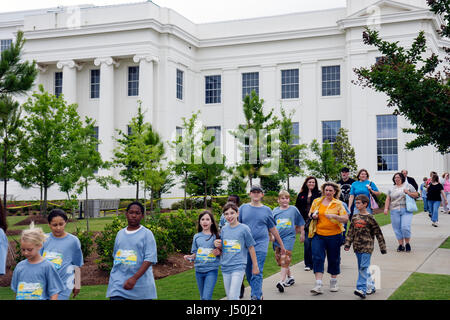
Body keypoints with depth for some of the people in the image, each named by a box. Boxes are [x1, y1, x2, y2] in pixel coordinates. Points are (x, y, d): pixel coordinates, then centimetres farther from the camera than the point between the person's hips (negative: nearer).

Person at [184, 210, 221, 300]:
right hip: (199, 270, 4)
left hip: (211, 270, -4)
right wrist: (189, 257, -8)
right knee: (202, 297, 14)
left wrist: (219, 252, -16)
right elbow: (195, 254, 12)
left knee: (206, 297, -14)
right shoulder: (197, 237, 6)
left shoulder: (216, 236, -2)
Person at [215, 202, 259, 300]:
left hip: (238, 267, -5)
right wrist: (217, 245, -7)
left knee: (233, 297, -13)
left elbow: (251, 248, 0)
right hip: (225, 266, 5)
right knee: (229, 297, 13)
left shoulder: (244, 229, -5)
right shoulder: (224, 229, 7)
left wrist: (255, 266, 3)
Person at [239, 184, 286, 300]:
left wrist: (281, 245, 17)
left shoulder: (266, 210, 6)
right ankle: (258, 294, 28)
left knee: (257, 273, -12)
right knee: (248, 273, 10)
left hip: (260, 245, -2)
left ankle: (256, 297, -12)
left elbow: (273, 229, 13)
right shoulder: (243, 208, 6)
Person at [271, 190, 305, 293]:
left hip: (289, 237, -4)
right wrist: (271, 235, 5)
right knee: (279, 260, 10)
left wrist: (302, 234, 14)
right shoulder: (275, 211, 8)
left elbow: (301, 223, 13)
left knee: (285, 259, -16)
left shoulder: (293, 209, 3)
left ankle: (282, 281, -20)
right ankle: (290, 277, 29)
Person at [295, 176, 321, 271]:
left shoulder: (319, 194, 3)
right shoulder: (301, 195, 12)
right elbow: (297, 208, 14)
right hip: (305, 222, 2)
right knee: (307, 242, -1)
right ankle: (308, 264, 5)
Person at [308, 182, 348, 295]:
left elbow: (346, 219, -7)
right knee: (317, 258, -9)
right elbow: (310, 214, 21)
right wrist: (313, 216, -3)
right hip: (318, 235, 1)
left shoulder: (338, 204, 0)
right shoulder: (317, 201, 8)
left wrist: (334, 216, -22)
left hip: (334, 235, -1)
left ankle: (333, 283, 29)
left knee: (334, 259, 9)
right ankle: (318, 285, -10)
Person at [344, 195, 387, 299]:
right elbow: (350, 232, 15)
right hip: (357, 247, 6)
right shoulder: (355, 217, 10)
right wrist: (347, 244, 7)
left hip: (367, 247, -6)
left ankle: (361, 289, -15)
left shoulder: (369, 218, -7)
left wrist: (382, 247, -2)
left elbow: (378, 233, -3)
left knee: (363, 267, -12)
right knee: (362, 268, 11)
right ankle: (371, 286, 24)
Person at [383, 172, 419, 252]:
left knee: (405, 227, -13)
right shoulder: (391, 189, 15)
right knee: (397, 229, 1)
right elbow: (388, 199, 13)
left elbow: (416, 195, 7)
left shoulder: (408, 186, 7)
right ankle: (401, 245, 11)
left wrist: (408, 193, -9)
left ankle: (407, 243, 6)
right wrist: (386, 208, 2)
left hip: (406, 210, -3)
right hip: (394, 211, 3)